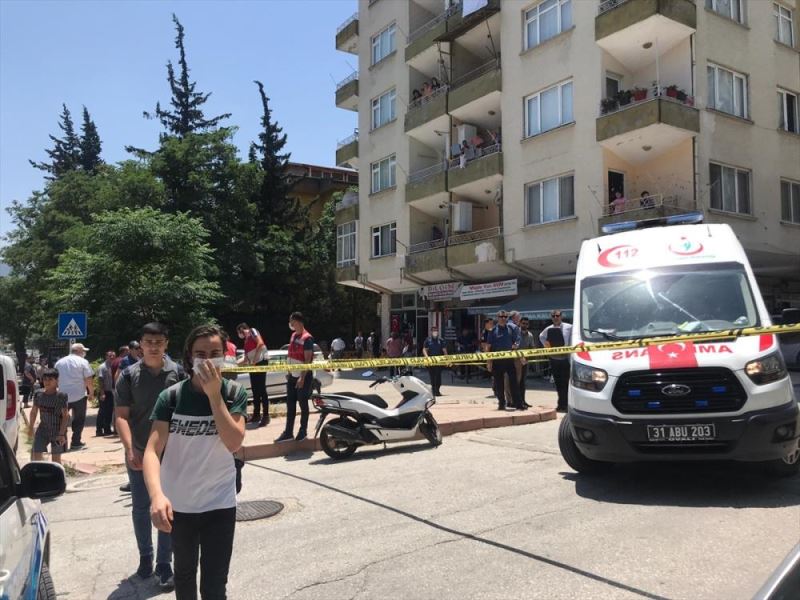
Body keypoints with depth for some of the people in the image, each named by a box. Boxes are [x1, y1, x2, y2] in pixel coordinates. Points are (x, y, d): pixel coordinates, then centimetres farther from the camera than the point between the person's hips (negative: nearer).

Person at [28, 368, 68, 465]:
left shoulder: (61, 396, -14)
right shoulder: (39, 394, -1)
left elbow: (65, 416, -14)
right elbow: (34, 411, 11)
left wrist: (62, 433, -17)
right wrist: (30, 427, 14)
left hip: (57, 430, -4)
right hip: (43, 429, 4)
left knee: (56, 458, 6)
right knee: (36, 455, -1)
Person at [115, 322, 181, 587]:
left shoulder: (177, 373, -5)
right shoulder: (129, 375, -3)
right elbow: (121, 416, -6)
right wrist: (130, 449, -17)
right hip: (138, 453, 1)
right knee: (140, 508, 14)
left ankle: (164, 562, 18)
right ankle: (145, 555, 33)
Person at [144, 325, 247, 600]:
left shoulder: (234, 393, -9)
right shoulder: (171, 396, -11)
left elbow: (234, 443, -20)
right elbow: (152, 451, -18)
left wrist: (214, 394, -25)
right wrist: (157, 495, -35)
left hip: (220, 504, -1)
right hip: (178, 504, 1)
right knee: (184, 573, 23)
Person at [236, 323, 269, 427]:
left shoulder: (252, 331, 1)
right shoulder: (246, 341, 24)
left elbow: (260, 343, -15)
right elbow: (246, 359, 23)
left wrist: (254, 359, -18)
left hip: (261, 362, -9)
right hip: (253, 365, 9)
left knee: (261, 389, -9)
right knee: (255, 390, 11)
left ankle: (266, 416, -7)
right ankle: (256, 415, 19)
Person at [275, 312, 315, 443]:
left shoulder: (307, 338, -15)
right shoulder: (293, 336, 10)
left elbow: (308, 359, -19)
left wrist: (302, 377, -22)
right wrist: (288, 372, 14)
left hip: (303, 376, -8)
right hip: (292, 375, 8)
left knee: (303, 404, 4)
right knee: (290, 405, 9)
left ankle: (303, 431, 17)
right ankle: (288, 433, 15)